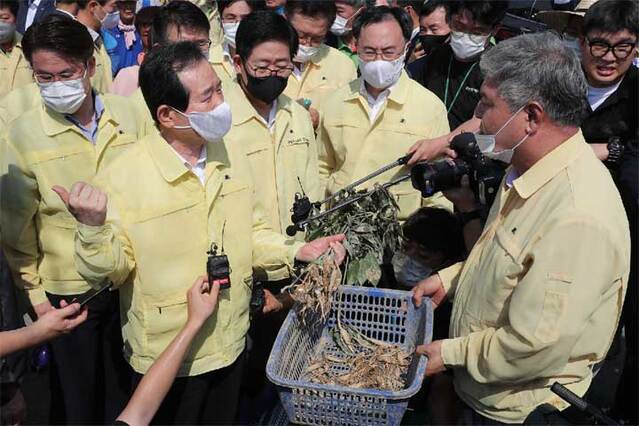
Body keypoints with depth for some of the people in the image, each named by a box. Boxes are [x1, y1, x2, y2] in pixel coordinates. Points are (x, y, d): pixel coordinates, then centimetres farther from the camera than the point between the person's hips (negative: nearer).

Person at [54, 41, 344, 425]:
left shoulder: (228, 158, -3)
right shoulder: (121, 179, -22)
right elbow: (105, 271, -17)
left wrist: (296, 252, -8)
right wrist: (93, 227, -35)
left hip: (232, 345, 5)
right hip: (168, 361, -5)